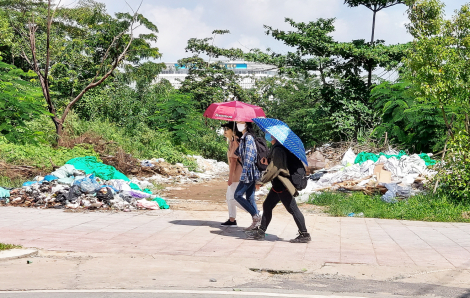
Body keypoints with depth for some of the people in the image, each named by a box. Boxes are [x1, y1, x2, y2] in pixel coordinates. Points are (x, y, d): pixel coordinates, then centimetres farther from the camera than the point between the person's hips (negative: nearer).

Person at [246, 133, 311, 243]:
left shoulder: (278, 149, -18)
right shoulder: (281, 147, 13)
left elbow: (274, 168, -21)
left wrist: (262, 181, -14)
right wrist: (267, 161, 18)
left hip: (282, 185, -11)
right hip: (278, 185, 11)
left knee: (293, 209, -5)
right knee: (267, 206, 13)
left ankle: (304, 234, 1)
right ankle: (261, 232, 19)